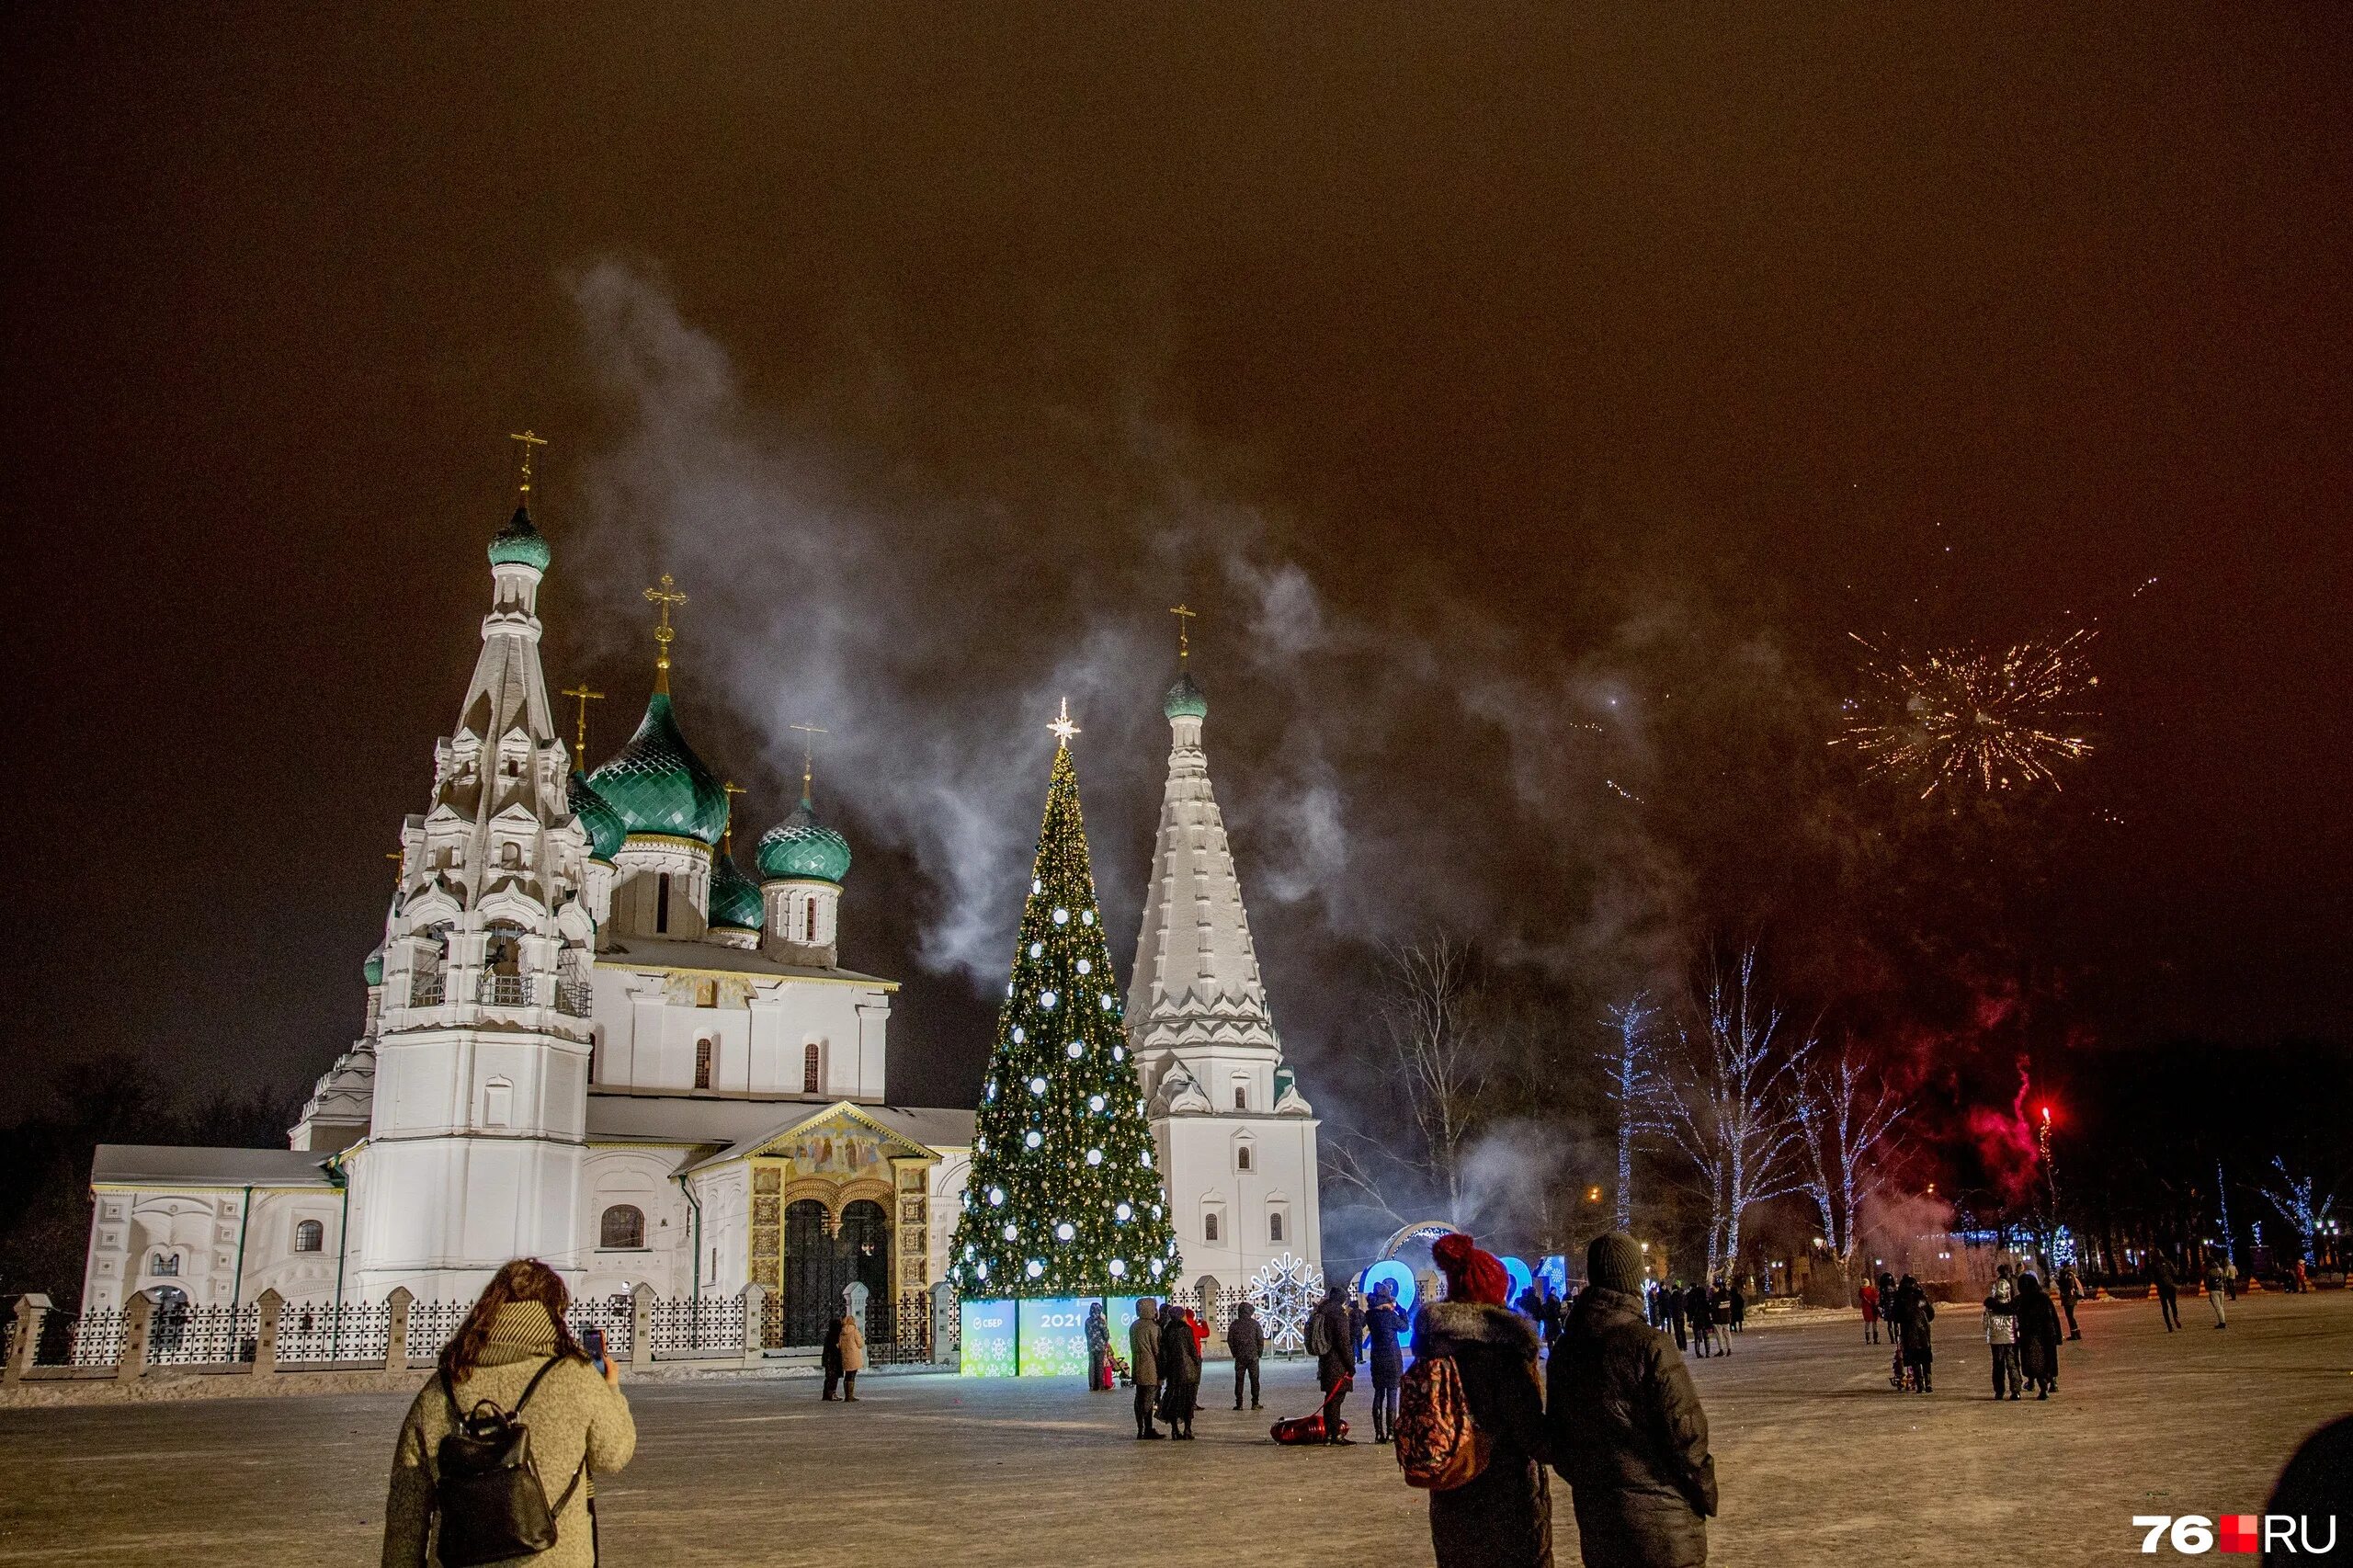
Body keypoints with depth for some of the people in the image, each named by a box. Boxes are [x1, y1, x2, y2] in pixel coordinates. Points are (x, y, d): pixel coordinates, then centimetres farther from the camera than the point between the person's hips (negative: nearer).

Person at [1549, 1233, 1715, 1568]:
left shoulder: (1563, 1350, 3)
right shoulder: (1648, 1345, -16)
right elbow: (1685, 1431, -14)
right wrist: (1705, 1496, 0)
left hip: (1596, 1520, 6)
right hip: (1661, 1524, -6)